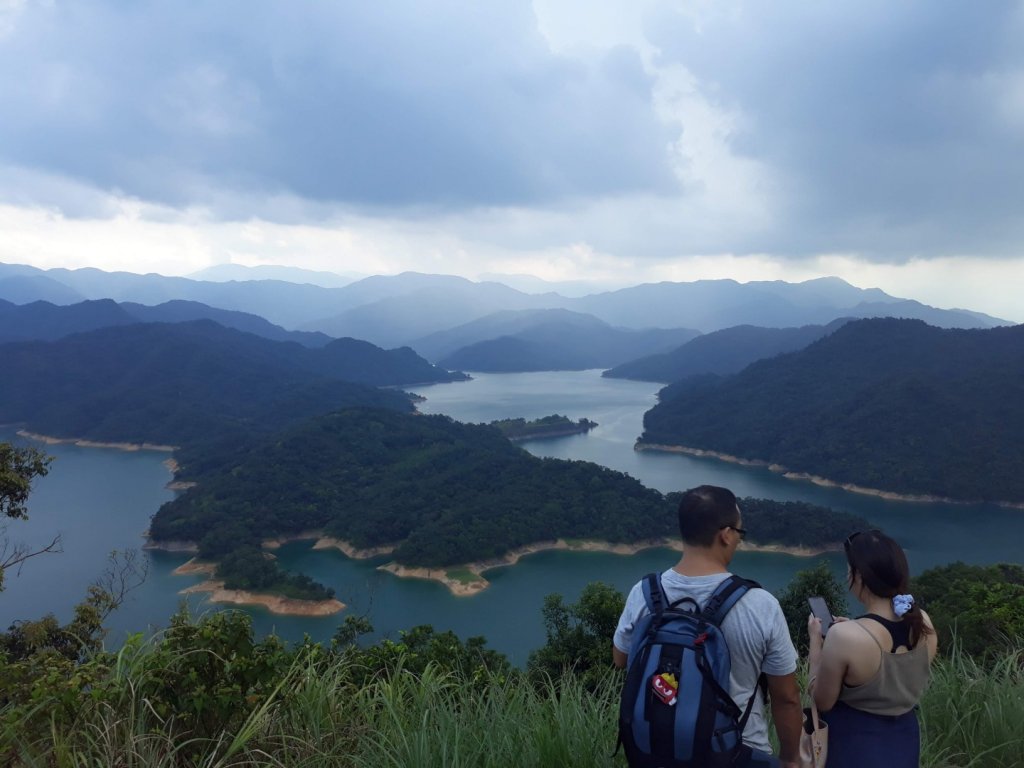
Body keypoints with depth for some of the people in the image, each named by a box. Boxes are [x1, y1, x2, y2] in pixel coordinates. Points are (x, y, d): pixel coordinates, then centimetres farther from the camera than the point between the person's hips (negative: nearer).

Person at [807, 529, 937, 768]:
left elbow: (821, 701, -14)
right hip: (905, 741, 6)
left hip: (855, 747, -6)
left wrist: (816, 640, -7)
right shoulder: (923, 623, -10)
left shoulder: (844, 636, -29)